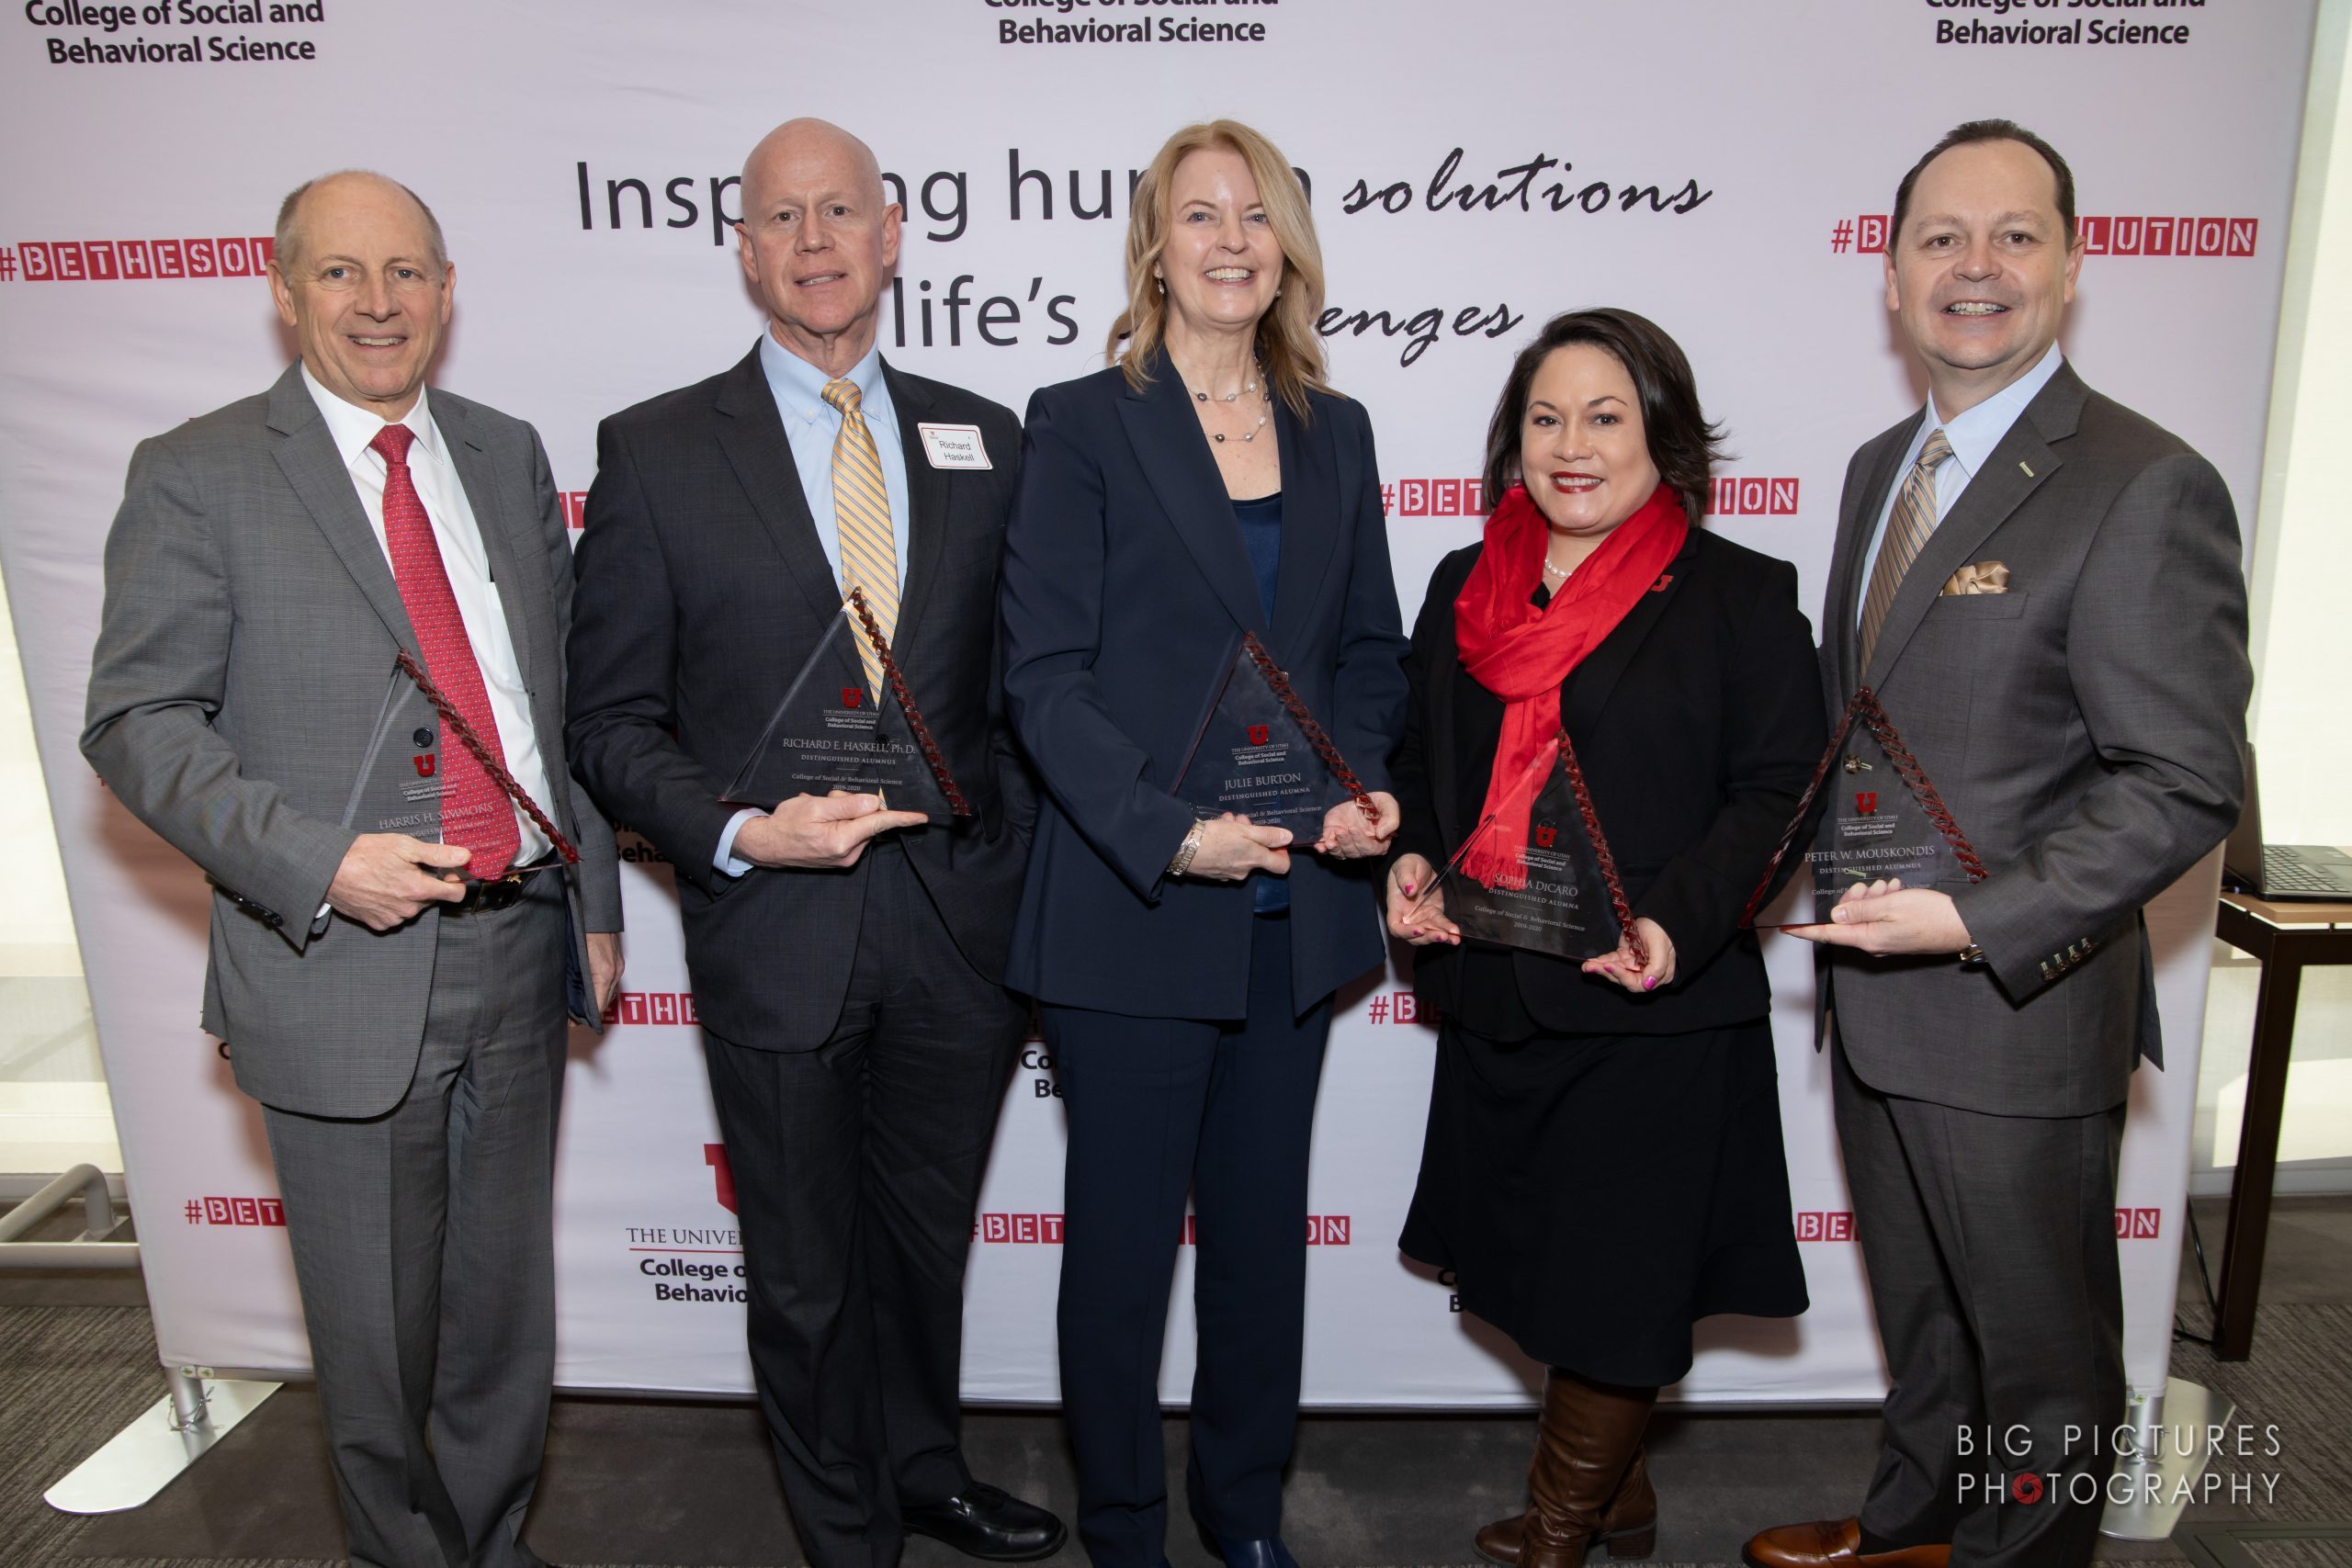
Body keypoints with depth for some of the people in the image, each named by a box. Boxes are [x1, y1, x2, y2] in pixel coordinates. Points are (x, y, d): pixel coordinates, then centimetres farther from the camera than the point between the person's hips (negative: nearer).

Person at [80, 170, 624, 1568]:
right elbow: (139, 723, -7)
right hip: (344, 968, -4)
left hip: (521, 944, 4)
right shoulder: (195, 478, -5)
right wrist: (319, 863, -21)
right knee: (377, 1334, 12)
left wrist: (595, 901, 9)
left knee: (507, 1303, 19)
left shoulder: (511, 456, 9)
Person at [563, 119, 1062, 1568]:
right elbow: (613, 721, -3)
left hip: (959, 922, 3)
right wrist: (738, 833, -19)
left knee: (927, 1243, 22)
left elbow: (1018, 683, 7)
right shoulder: (656, 450, -3)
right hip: (776, 931, -2)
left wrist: (1025, 886, 0)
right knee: (806, 1279, 16)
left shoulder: (984, 440, 5)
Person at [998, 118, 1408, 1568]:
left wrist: (1363, 783, -6)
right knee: (1123, 1234, 11)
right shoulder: (1082, 423, -4)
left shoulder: (1335, 432, 10)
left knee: (1264, 1225, 17)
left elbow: (1370, 649, 13)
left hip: (1296, 905, 5)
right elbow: (1046, 673, -10)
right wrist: (1167, 835, -21)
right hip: (1135, 908, -4)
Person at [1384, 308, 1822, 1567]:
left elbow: (1775, 791, -8)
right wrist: (1411, 859, -4)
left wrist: (1677, 923, -22)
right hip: (1492, 1001, 6)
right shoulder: (1465, 588, 10)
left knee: (1611, 1287, 7)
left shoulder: (1740, 597, -5)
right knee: (1526, 1266, 18)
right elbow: (1421, 760, 16)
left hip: (1652, 1008, -5)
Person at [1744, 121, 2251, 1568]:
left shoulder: (2144, 488, -16)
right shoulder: (1880, 467, 9)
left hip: (2018, 1013, -7)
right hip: (1873, 996, 7)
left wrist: (1977, 920, -25)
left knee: (2039, 1350, 15)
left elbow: (2186, 784, -19)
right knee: (1921, 1315, 26)